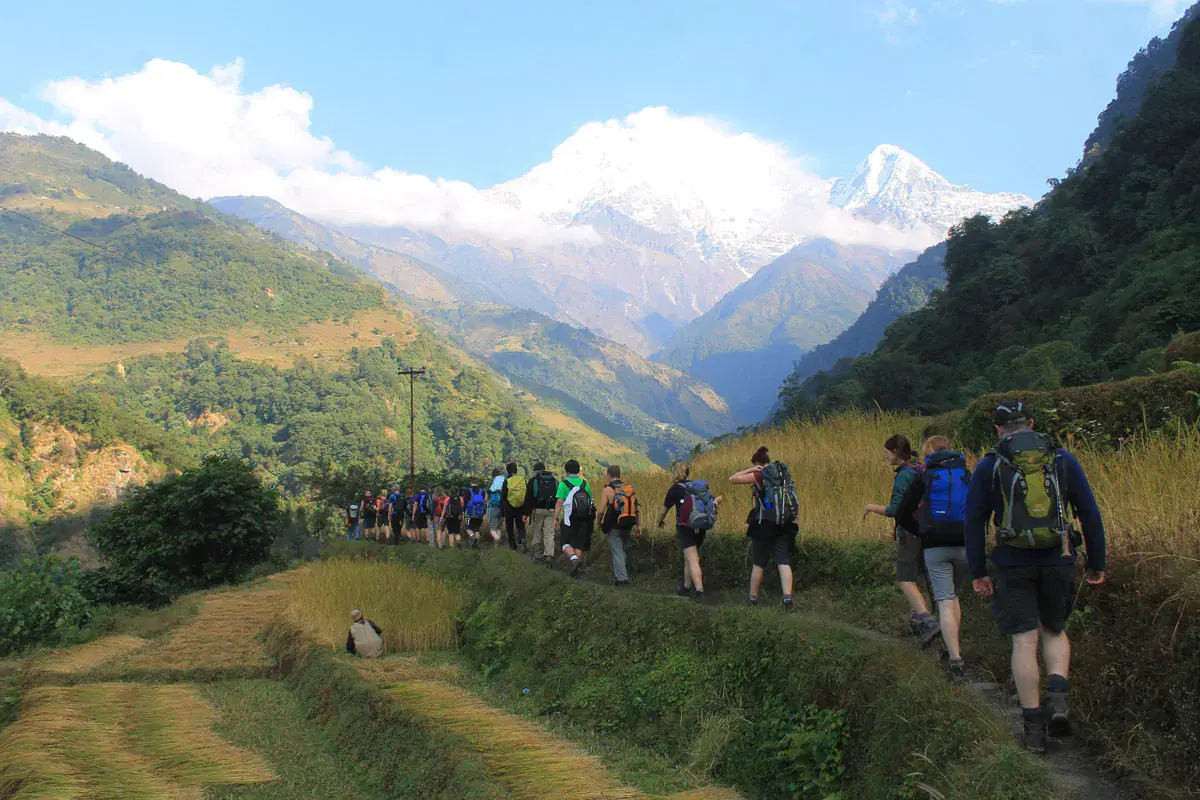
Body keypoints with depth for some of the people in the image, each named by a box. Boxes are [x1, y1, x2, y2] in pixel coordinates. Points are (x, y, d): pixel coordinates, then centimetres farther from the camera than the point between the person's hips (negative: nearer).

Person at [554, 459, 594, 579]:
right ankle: (575, 571, 5)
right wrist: (592, 518, 20)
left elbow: (559, 502, -13)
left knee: (566, 543, 8)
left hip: (569, 519, -3)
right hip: (584, 519, 3)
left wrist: (556, 518, -9)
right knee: (579, 544, 10)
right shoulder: (585, 483, 6)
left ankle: (574, 559, -20)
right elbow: (592, 501, 10)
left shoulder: (563, 484, -6)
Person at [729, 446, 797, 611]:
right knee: (783, 561, 1)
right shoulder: (784, 471, 9)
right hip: (786, 524, 5)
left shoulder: (760, 476, -9)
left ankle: (753, 597, 23)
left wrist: (749, 470, 1)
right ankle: (787, 597, -13)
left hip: (765, 525, -5)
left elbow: (732, 479, -7)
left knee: (759, 563, 10)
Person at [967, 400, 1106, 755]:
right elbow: (1090, 513, 4)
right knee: (1055, 632, 21)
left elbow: (974, 521, -1)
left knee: (1024, 642, 4)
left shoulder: (988, 466, 0)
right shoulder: (1064, 460, 4)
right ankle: (1058, 699, -1)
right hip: (1057, 563, 1)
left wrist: (978, 572, 5)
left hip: (1012, 565, -1)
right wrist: (1097, 564, 12)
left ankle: (1034, 728, 5)